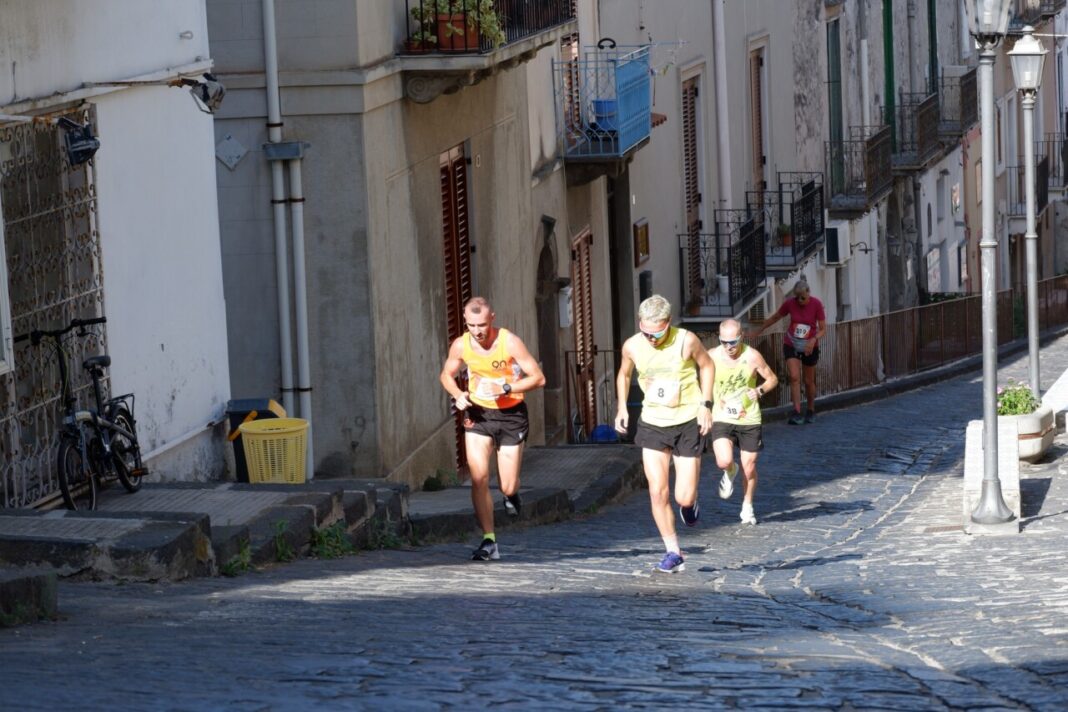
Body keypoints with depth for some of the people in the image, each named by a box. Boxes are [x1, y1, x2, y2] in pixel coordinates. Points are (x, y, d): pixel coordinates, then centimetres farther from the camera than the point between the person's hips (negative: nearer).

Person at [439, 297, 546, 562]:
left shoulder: (510, 343, -17)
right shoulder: (461, 346, -7)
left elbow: (538, 378, -14)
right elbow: (447, 375, 12)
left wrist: (505, 388, -26)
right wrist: (458, 395, -9)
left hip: (511, 414, -2)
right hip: (478, 413, 2)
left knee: (507, 487, -1)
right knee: (479, 477, -14)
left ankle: (511, 494, 39)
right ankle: (489, 542, -7)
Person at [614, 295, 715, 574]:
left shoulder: (686, 341, -16)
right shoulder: (632, 346, -8)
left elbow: (706, 365, 2)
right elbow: (624, 375, 13)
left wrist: (705, 405, -6)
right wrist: (622, 408, 2)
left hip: (688, 423, -2)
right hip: (653, 424, 2)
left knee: (684, 498, -4)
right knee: (657, 492, -7)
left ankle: (690, 501, 34)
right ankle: (673, 552, 6)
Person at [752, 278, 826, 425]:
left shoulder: (817, 305, -16)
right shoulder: (789, 303, -11)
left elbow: (823, 329, -13)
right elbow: (775, 317, 6)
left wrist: (813, 340, -32)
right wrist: (760, 330, 14)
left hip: (809, 347, -1)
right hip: (791, 345, 1)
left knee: (809, 381, 11)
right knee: (794, 377, -16)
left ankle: (811, 411, 33)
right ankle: (797, 413, -21)